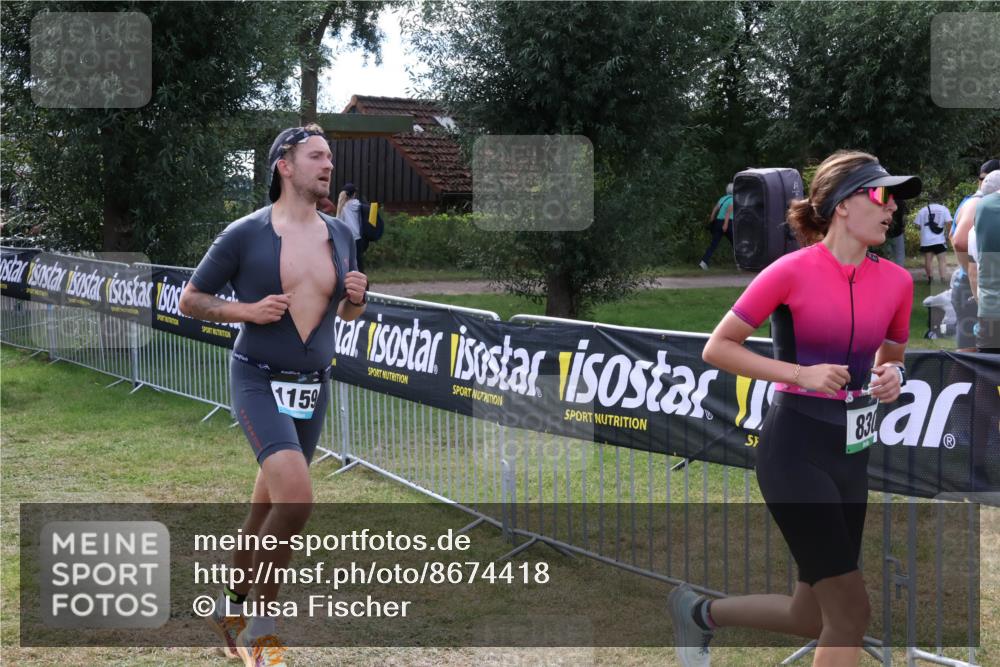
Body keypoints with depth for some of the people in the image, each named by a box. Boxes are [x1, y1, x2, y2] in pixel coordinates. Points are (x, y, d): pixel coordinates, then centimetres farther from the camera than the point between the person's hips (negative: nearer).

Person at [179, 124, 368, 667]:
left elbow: (347, 313, 20)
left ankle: (233, 609, 35)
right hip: (259, 382, -6)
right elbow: (190, 300, 0)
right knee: (296, 498, -23)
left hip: (313, 387, 6)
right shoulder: (245, 235, -8)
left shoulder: (339, 236, 7)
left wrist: (356, 298, -3)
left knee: (267, 510, 14)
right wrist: (247, 310, -15)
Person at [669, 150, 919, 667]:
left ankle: (700, 612, 36)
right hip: (794, 451, -7)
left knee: (812, 619, 12)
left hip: (852, 455, 7)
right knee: (850, 611, -10)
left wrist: (890, 378, -3)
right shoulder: (792, 272, -13)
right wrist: (801, 373, -17)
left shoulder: (896, 281, 3)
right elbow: (717, 348, -8)